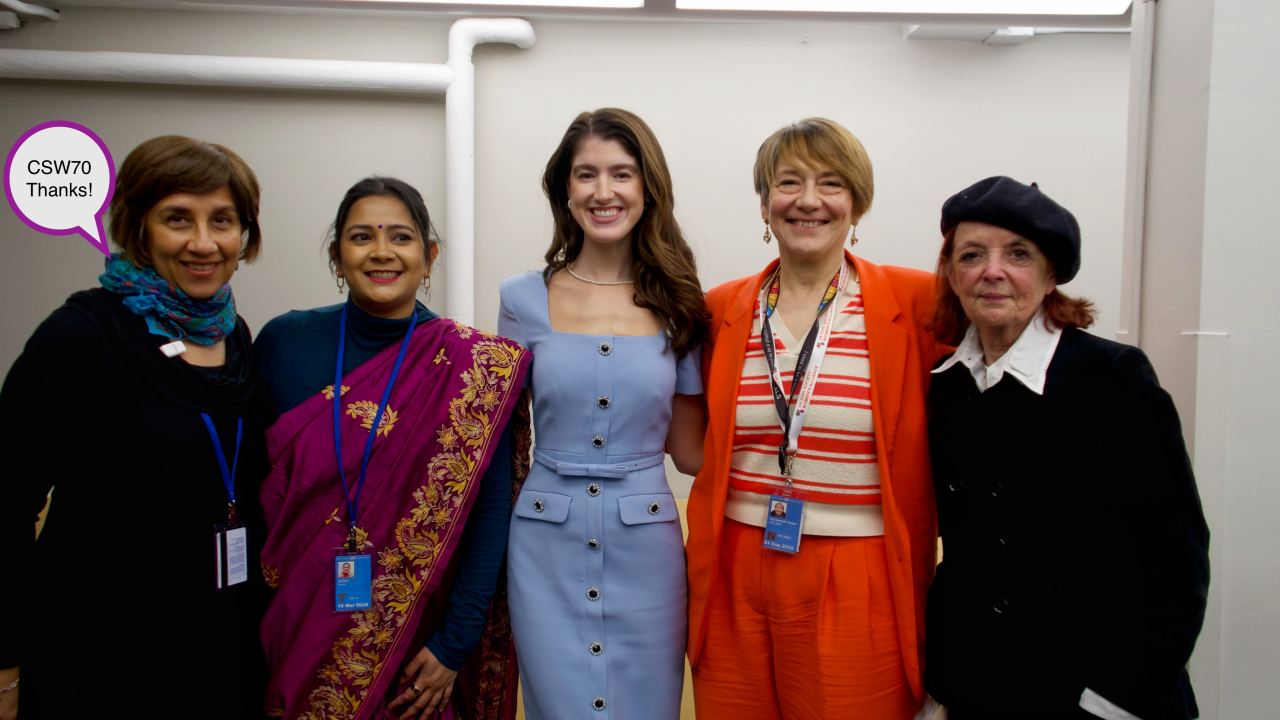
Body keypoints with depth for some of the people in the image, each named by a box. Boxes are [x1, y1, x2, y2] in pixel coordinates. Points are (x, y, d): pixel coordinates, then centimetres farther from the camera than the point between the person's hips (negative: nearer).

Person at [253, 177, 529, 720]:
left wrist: (455, 645, -10)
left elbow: (490, 508, -9)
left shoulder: (473, 365, -10)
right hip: (297, 628, 2)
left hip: (416, 635, -1)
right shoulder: (283, 343, -5)